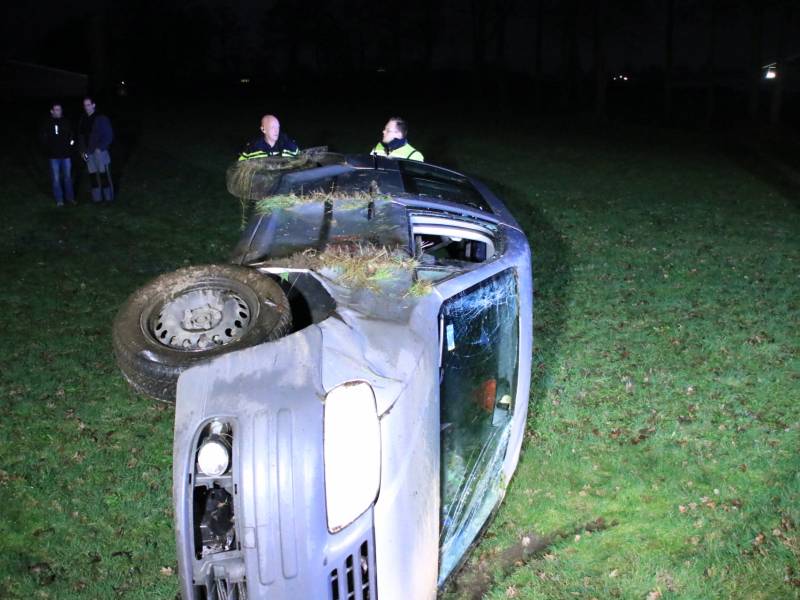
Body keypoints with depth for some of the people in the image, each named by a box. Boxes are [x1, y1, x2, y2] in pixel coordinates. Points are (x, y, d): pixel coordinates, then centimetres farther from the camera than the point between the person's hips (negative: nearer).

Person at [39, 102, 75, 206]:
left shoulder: (66, 122, 2)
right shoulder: (47, 123, -3)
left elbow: (71, 134, 12)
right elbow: (42, 138, 1)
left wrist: (71, 141, -7)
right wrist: (48, 149, -9)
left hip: (66, 154, 2)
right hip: (54, 155, -2)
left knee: (68, 177, 10)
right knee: (56, 178, 3)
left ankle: (70, 197, 20)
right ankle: (59, 199, 10)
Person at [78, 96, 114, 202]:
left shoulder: (101, 118, -6)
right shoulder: (83, 120, 10)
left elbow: (109, 135, -7)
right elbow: (80, 136, 16)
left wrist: (100, 148, -13)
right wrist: (82, 150, 6)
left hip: (100, 152, -5)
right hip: (88, 153, 5)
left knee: (104, 175, -3)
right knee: (93, 175, 8)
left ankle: (108, 197, 4)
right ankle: (96, 197, 15)